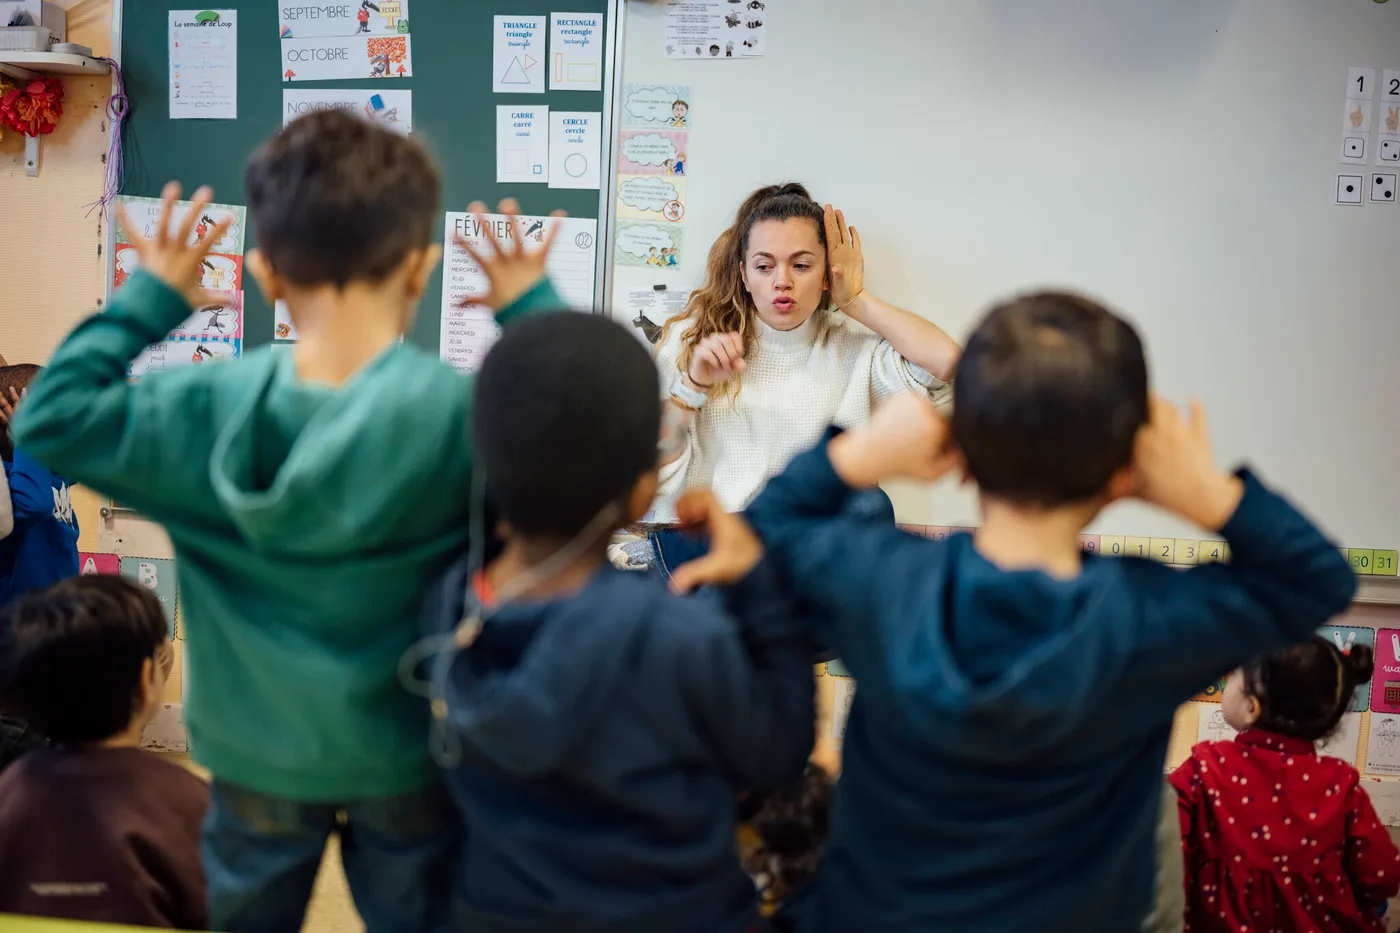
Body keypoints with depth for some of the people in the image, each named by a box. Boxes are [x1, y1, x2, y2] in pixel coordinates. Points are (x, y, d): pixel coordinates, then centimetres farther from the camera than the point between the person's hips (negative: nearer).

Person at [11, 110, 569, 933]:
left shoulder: (208, 410, -19)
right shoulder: (465, 411, -23)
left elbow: (48, 421, -9)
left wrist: (150, 302, -6)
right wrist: (532, 307, -6)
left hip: (260, 753, 1)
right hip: (409, 756, -1)